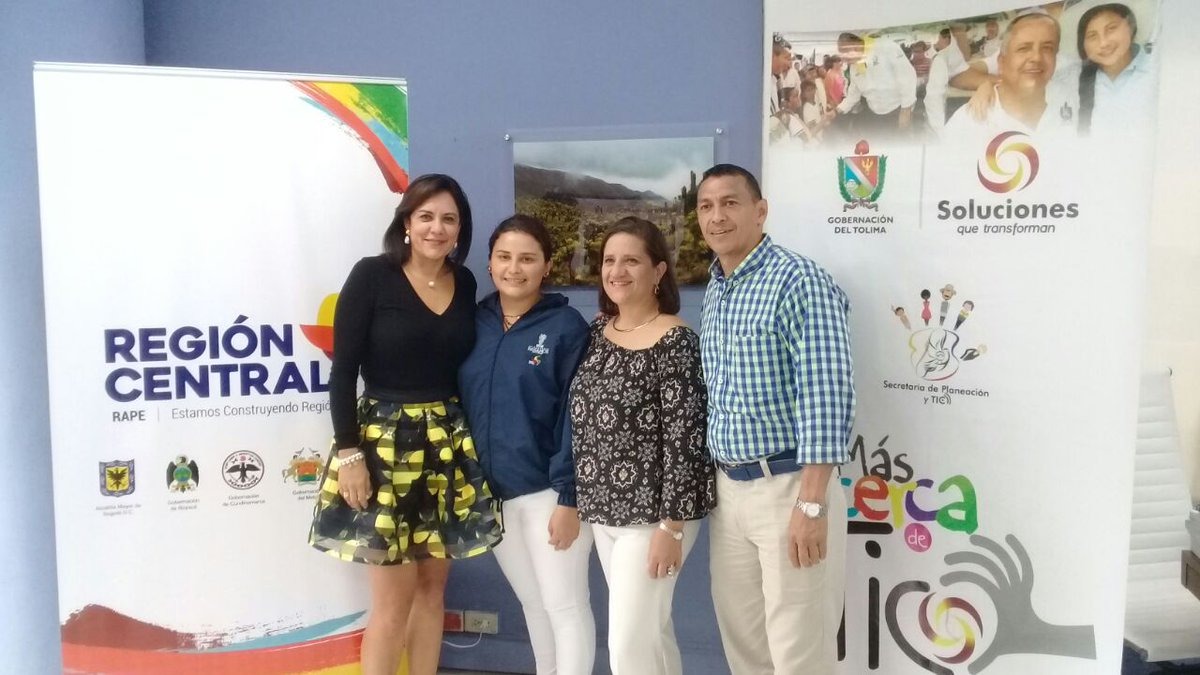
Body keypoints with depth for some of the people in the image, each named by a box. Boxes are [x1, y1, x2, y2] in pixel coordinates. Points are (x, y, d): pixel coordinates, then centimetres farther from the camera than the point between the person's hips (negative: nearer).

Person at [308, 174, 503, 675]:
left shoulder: (465, 284, 6)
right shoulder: (372, 276, -8)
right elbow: (342, 370, -9)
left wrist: (471, 440, 8)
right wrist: (348, 452, -14)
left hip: (449, 445, 5)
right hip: (383, 442, -4)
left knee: (433, 587, 13)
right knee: (394, 597, 1)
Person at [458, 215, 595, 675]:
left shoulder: (566, 326, -10)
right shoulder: (474, 322, 4)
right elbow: (460, 404, 7)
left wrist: (568, 499, -15)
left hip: (548, 491, -5)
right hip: (491, 492, 5)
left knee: (564, 604, 5)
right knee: (532, 602, 20)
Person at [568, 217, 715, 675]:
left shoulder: (675, 341, -15)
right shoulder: (597, 331, 6)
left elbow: (684, 438, -17)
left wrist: (671, 526, -18)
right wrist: (584, 501, 13)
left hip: (653, 513, -7)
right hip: (603, 511, 7)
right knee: (650, 630, 18)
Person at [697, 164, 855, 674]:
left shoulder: (800, 281, -13)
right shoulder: (713, 291, 12)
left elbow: (827, 396, -19)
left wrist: (811, 503, -22)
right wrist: (717, 482, 16)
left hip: (788, 486, -7)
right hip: (727, 488, 8)